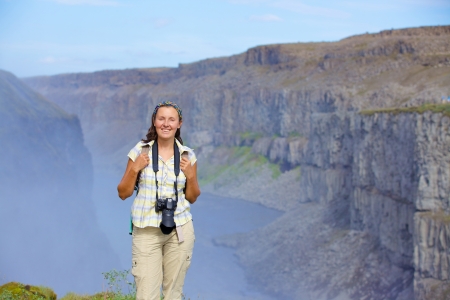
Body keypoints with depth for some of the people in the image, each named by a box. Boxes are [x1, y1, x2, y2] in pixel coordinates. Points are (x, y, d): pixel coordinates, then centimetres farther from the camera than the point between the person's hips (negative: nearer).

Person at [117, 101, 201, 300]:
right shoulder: (140, 151, -3)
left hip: (180, 230, 2)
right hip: (146, 231, -2)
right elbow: (123, 194, 1)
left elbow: (192, 198, 11)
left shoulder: (188, 155, 2)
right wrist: (134, 169, -12)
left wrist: (190, 175, -6)